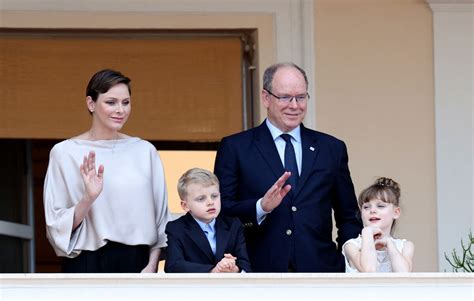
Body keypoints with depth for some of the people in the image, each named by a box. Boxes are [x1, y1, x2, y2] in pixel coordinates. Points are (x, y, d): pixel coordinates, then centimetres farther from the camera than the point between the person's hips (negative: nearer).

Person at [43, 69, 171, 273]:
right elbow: (58, 225, -1)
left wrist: (152, 265, 0)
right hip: (87, 266, -2)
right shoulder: (65, 153, -1)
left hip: (136, 263, 2)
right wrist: (88, 198, -17)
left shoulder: (145, 151, 6)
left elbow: (160, 217, 10)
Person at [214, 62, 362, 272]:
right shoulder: (234, 148, 6)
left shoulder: (332, 149, 14)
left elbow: (349, 219, 17)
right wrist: (261, 207, -17)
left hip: (319, 271, 2)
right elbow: (220, 213, 0)